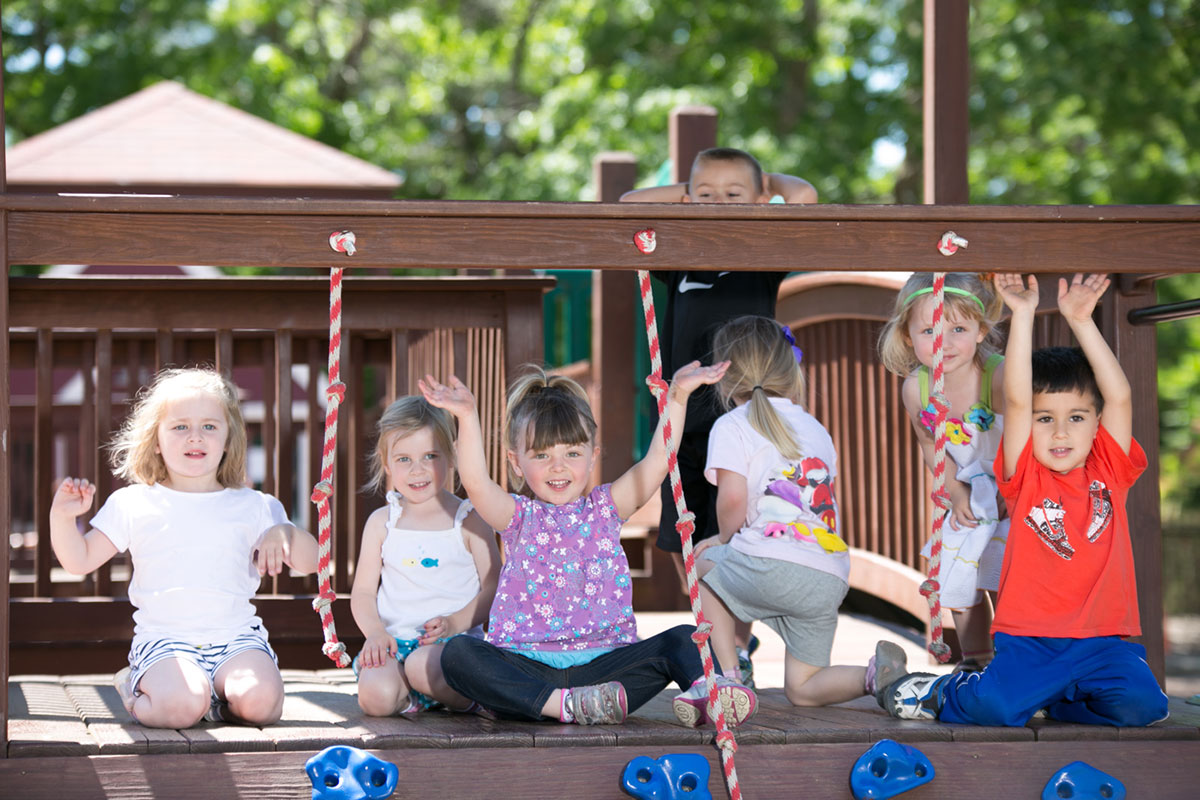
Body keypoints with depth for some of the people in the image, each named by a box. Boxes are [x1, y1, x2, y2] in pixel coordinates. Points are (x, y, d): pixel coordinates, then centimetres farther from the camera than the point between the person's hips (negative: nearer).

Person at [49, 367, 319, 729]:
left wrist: (284, 534, -10)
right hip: (164, 641, -1)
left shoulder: (252, 507, 11)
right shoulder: (132, 505, 9)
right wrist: (62, 517, -8)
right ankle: (134, 690, 3)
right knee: (181, 707, -32)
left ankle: (213, 691, 5)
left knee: (260, 701, -29)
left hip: (236, 638, 2)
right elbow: (80, 560, 10)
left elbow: (311, 562, 11)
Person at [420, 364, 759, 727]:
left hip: (601, 663, 2)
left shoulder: (606, 508, 13)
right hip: (527, 666, -2)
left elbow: (656, 463, 0)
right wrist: (467, 417, -26)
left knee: (682, 640, -18)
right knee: (458, 653, -31)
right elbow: (476, 482, -14)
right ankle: (564, 704, -44)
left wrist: (676, 398, -11)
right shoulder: (518, 516, 7)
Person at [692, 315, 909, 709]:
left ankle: (729, 677, 15)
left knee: (703, 563, 26)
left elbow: (733, 499, -8)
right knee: (802, 690, 18)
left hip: (773, 568, -6)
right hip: (832, 580, 6)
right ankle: (875, 675, -10)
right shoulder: (817, 429, 26)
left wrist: (724, 542, 14)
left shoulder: (732, 426, 7)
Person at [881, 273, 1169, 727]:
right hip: (1030, 638, -2)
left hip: (1104, 639, 2)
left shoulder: (1109, 470, 10)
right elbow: (1016, 401, -8)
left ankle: (1054, 699, 6)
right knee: (994, 707, -26)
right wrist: (1023, 315, -14)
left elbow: (1119, 396, -1)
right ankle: (942, 694, 10)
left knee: (1139, 705, -24)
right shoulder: (1025, 476, 4)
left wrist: (1081, 321, -7)